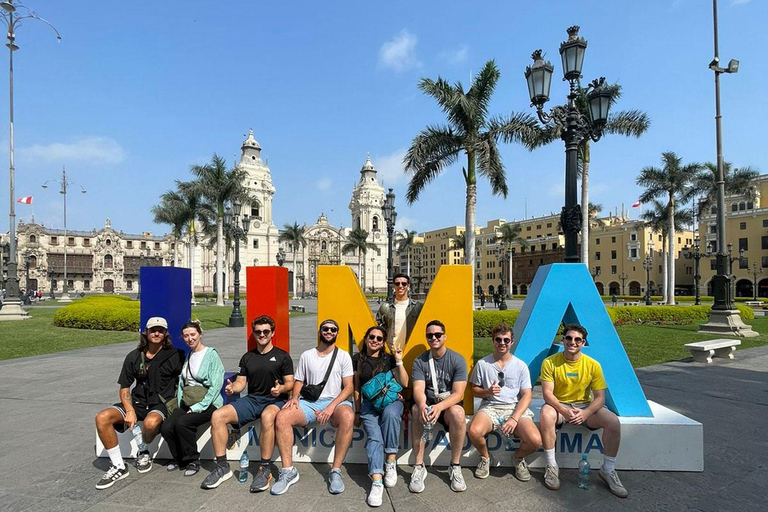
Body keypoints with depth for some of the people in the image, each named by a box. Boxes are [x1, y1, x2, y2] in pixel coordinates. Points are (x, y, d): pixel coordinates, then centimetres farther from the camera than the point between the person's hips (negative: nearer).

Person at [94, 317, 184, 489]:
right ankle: (119, 467, -8)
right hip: (138, 402, 4)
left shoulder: (175, 355, -5)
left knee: (151, 422, -37)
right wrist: (130, 410, -10)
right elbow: (124, 388, 8)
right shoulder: (134, 357, 5)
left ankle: (144, 452, 1)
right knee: (102, 418, -18)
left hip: (161, 404, -4)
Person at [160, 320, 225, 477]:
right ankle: (179, 458, 10)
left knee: (182, 423, -28)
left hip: (208, 403, -6)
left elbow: (215, 385, -13)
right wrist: (180, 404, 0)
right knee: (166, 427, -16)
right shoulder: (187, 356, 15)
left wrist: (198, 407, -16)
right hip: (187, 403, 6)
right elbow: (181, 382, 16)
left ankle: (193, 461, -6)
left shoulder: (211, 354, -7)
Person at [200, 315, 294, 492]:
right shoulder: (247, 357, 19)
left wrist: (281, 388, -21)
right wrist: (233, 388, -8)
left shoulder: (282, 356, 5)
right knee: (217, 416, -18)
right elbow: (241, 382, 15)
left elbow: (290, 383, 1)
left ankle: (264, 470, -30)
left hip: (275, 400, -5)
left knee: (267, 416, -40)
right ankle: (222, 467, -8)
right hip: (252, 399, 5)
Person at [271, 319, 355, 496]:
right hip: (309, 402, 3)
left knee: (348, 417, -37)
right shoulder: (306, 355, 16)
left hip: (335, 401, -2)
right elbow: (299, 381, 17)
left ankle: (335, 471, -25)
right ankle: (288, 471, -15)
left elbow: (349, 387, -1)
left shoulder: (343, 356, 7)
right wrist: (294, 397, -7)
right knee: (281, 417, -25)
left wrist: (332, 406, -16)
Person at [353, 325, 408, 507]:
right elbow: (357, 388, 15)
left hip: (391, 399, 0)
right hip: (369, 403, 1)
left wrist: (399, 361, -6)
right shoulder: (358, 360, 10)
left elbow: (404, 383, 3)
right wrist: (357, 412, 12)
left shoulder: (389, 359, 8)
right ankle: (377, 482, -35)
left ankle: (390, 463, -23)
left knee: (390, 414, -36)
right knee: (374, 437, -26)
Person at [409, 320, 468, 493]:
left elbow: (458, 393, -14)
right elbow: (418, 389, -12)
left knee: (458, 412, -35)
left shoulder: (457, 360, -6)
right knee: (416, 410, -32)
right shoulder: (420, 361, 0)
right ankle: (419, 467, -22)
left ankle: (455, 467, -17)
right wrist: (423, 406, -37)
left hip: (449, 404, -1)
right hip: (427, 404, 1)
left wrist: (439, 406, -34)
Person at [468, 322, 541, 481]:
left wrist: (514, 418, -16)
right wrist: (488, 391, -13)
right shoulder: (482, 364, 4)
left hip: (516, 408, 0)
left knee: (535, 440, -27)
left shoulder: (521, 366, 4)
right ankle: (485, 457, 6)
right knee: (474, 431, -32)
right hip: (490, 407, 0)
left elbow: (526, 396, -1)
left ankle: (518, 458, 12)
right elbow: (474, 390, 11)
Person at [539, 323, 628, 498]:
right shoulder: (550, 362, -12)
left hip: (585, 406, 2)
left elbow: (600, 397, -6)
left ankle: (608, 470, -1)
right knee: (546, 415, -36)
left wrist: (586, 413, -26)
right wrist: (564, 410, -33)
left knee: (613, 421, -24)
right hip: (558, 405, -2)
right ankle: (552, 466, -18)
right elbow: (547, 393, -15)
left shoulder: (593, 365, -6)